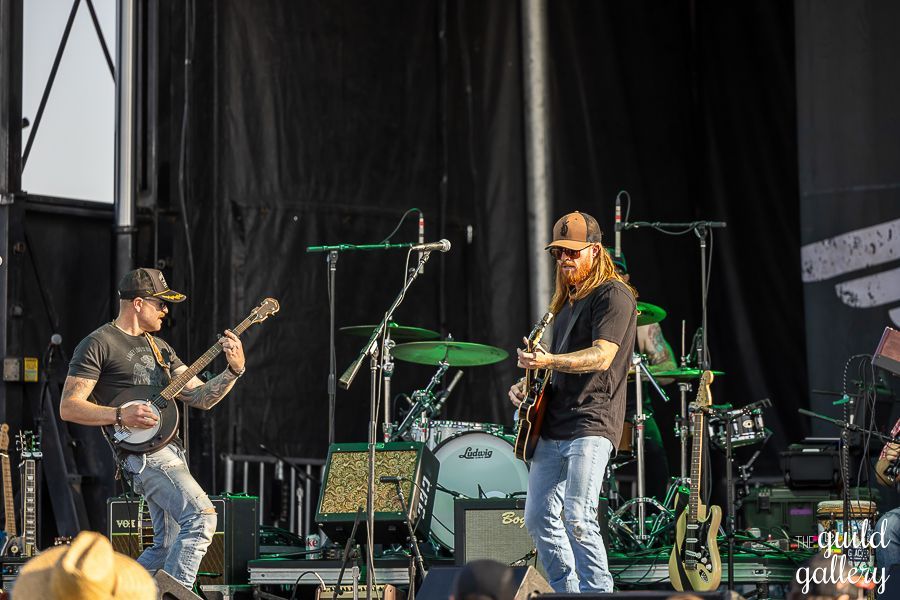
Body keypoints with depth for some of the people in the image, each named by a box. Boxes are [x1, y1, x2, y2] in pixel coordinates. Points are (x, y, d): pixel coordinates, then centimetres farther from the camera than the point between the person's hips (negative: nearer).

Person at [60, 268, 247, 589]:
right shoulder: (98, 344, -4)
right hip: (141, 451, -9)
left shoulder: (159, 347, 20)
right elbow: (68, 407, -8)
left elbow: (200, 397, 15)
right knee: (201, 516, -22)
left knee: (168, 547, 9)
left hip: (169, 451, 9)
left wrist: (233, 371, -2)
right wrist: (120, 415, -20)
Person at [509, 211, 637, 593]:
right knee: (538, 518, 8)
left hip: (591, 424, -9)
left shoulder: (613, 295, -7)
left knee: (577, 517, -18)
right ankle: (567, 592, 18)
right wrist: (528, 385, 14)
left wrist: (549, 361, -32)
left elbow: (602, 356, -20)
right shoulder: (567, 301, 21)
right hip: (553, 426, 9)